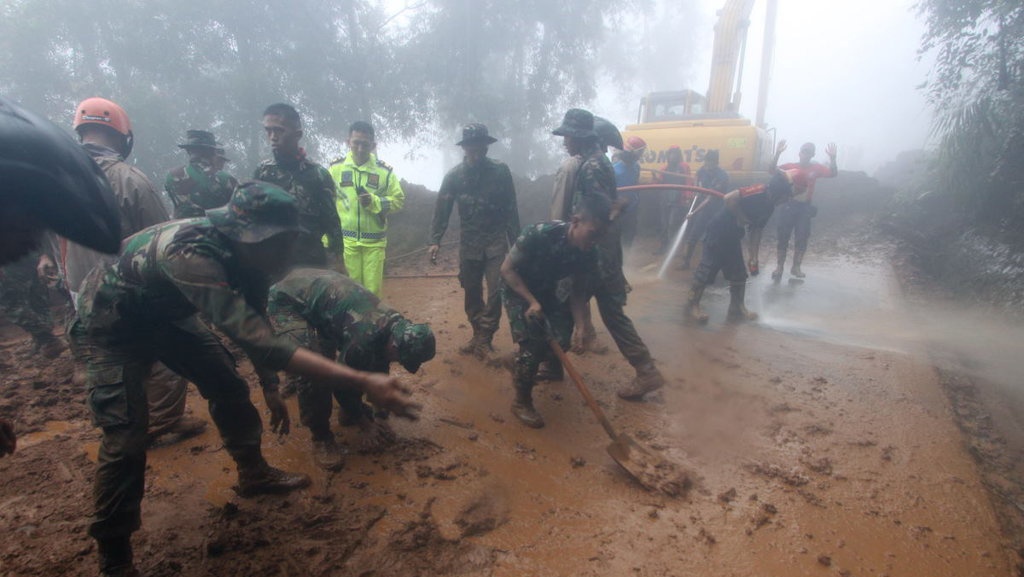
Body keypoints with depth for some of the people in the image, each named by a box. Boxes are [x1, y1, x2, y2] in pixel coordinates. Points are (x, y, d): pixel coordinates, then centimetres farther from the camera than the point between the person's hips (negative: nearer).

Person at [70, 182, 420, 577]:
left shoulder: (243, 252, -18)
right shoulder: (190, 255, -43)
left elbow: (256, 327, -1)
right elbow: (259, 341, -50)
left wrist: (270, 389, 4)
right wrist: (363, 382, -54)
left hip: (165, 314, 7)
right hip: (110, 325, -7)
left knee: (229, 387, 6)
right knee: (125, 438, -15)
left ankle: (254, 474, 29)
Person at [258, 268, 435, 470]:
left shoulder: (391, 324, -7)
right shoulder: (365, 337, -34)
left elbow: (380, 369, 9)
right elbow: (342, 382, -20)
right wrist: (365, 425, -6)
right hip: (287, 301, -8)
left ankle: (351, 413, 24)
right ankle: (321, 438, -4)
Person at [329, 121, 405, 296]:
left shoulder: (384, 171, 0)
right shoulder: (336, 168, 0)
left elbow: (399, 200, 1)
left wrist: (374, 201, -17)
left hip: (374, 241, 0)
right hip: (345, 240, 0)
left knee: (372, 290, 6)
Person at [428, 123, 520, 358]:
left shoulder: (500, 171, -4)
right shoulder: (454, 176, -1)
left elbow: (511, 209, 0)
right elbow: (442, 210, -1)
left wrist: (515, 242, 0)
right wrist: (435, 240, -11)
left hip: (496, 242, -2)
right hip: (468, 244, 2)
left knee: (496, 291, -9)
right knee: (471, 293, 9)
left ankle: (484, 339, 2)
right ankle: (478, 335, 24)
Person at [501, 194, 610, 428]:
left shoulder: (588, 254, -19)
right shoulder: (539, 235, -36)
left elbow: (577, 291, -6)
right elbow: (506, 269, -25)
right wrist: (532, 301, -30)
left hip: (546, 291, 5)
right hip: (517, 289, -5)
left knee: (561, 340, -3)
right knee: (532, 342, -16)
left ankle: (522, 365, 26)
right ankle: (521, 402, 3)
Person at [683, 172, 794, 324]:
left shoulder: (769, 206, 9)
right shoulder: (759, 192, -19)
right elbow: (729, 198, -30)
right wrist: (741, 217, -19)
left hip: (733, 237, 10)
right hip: (718, 233, -10)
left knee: (739, 274, 12)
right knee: (706, 271, -6)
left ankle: (737, 309, 23)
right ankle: (691, 307, 3)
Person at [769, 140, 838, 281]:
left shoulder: (816, 168, 4)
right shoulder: (790, 166, -1)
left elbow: (833, 174, -7)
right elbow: (773, 170, -13)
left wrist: (832, 158, -21)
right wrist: (777, 154, -25)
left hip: (805, 207, 2)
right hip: (788, 205, -2)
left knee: (801, 238, 4)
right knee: (783, 237, 0)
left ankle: (796, 267, 16)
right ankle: (779, 267, 7)